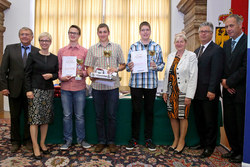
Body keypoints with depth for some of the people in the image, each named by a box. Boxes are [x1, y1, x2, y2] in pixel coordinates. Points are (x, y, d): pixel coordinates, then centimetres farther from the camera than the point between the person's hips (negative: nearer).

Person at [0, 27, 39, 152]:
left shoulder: (37, 52, 1)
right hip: (14, 88, 1)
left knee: (29, 116, 10)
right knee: (14, 116, 12)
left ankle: (28, 140, 27)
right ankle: (15, 141, 29)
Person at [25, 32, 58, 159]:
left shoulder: (54, 58, 9)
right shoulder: (32, 56, 1)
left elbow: (57, 74, 12)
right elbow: (27, 74, -2)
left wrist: (51, 76, -10)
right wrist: (28, 90, -10)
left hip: (49, 90, 4)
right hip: (35, 90, -3)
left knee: (46, 118, 8)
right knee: (34, 118, -4)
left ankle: (42, 143, 22)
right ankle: (35, 147, 6)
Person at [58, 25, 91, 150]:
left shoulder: (84, 51, 4)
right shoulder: (61, 51, 10)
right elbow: (58, 68, 11)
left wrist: (82, 73, -15)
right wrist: (61, 77, -7)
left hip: (79, 88, -1)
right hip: (65, 88, 2)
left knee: (79, 115, 6)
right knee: (67, 115, 8)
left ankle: (81, 139, 22)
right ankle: (68, 140, 23)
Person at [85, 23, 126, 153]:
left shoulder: (116, 47, 9)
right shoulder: (92, 49, 10)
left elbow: (123, 65, 10)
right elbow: (89, 67, 6)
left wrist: (116, 69, -11)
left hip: (112, 85, -1)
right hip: (97, 86, 1)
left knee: (112, 115, 4)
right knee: (99, 116, 9)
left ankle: (111, 141, 21)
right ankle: (101, 141, 23)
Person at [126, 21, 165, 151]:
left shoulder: (156, 47, 7)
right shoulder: (133, 46, 6)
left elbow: (162, 64, 6)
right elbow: (128, 65, 5)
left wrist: (156, 66, -14)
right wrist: (129, 67, -17)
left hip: (151, 83, 1)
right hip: (136, 83, -1)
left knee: (149, 111, 9)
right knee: (136, 110, 5)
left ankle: (148, 138, 24)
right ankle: (134, 138, 21)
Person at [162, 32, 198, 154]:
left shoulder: (191, 56, -5)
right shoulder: (170, 56, 12)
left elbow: (193, 77, -10)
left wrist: (189, 95, -14)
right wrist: (165, 91, 8)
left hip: (183, 92, -5)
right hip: (171, 91, 5)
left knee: (182, 117, 3)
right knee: (172, 116, 9)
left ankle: (182, 141, 20)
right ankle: (176, 140, 25)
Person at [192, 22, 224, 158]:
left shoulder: (217, 50, -7)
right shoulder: (196, 51, 17)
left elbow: (216, 72, -15)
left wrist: (212, 90, -20)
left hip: (209, 94, -7)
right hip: (196, 93, 7)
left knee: (210, 121, 6)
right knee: (199, 120, 15)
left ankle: (209, 147, 21)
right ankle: (202, 143, 31)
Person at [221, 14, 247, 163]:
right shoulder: (226, 44, 14)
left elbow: (245, 67, -16)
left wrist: (229, 82, -11)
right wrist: (224, 82, -2)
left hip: (241, 92, -6)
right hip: (229, 91, 7)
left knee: (242, 124, 6)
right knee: (229, 123, 13)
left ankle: (243, 153, 24)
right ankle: (235, 149, 30)